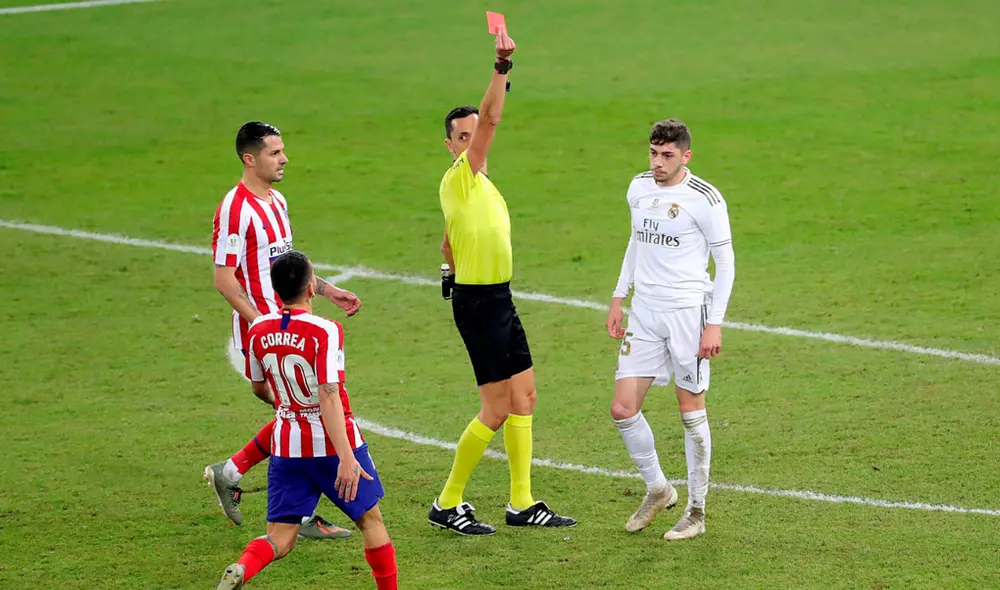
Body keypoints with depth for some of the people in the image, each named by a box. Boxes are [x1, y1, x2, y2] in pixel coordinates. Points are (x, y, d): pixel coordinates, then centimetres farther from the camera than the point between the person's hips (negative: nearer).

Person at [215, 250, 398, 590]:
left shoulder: (258, 330, 0)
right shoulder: (325, 332, -17)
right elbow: (329, 397, -24)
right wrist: (346, 458, -25)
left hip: (286, 447, 4)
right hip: (333, 443, -4)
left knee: (280, 538, 5)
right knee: (370, 519, 16)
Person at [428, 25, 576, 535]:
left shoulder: (478, 184, 14)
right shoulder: (460, 179, -13)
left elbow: (448, 245, 24)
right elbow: (491, 117, -28)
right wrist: (502, 69, -37)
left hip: (498, 300, 10)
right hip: (478, 303, -10)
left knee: (524, 398, 11)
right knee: (496, 410, -7)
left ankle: (522, 503, 17)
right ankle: (447, 505, 4)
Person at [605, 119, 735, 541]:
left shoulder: (704, 199, -11)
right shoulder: (638, 189, 8)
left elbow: (726, 263, -6)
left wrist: (714, 324, -12)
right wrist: (618, 299, 19)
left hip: (688, 314, -6)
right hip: (644, 315, 6)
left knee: (691, 412, 1)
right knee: (622, 409, 0)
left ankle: (696, 512, 11)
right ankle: (657, 489, 21)